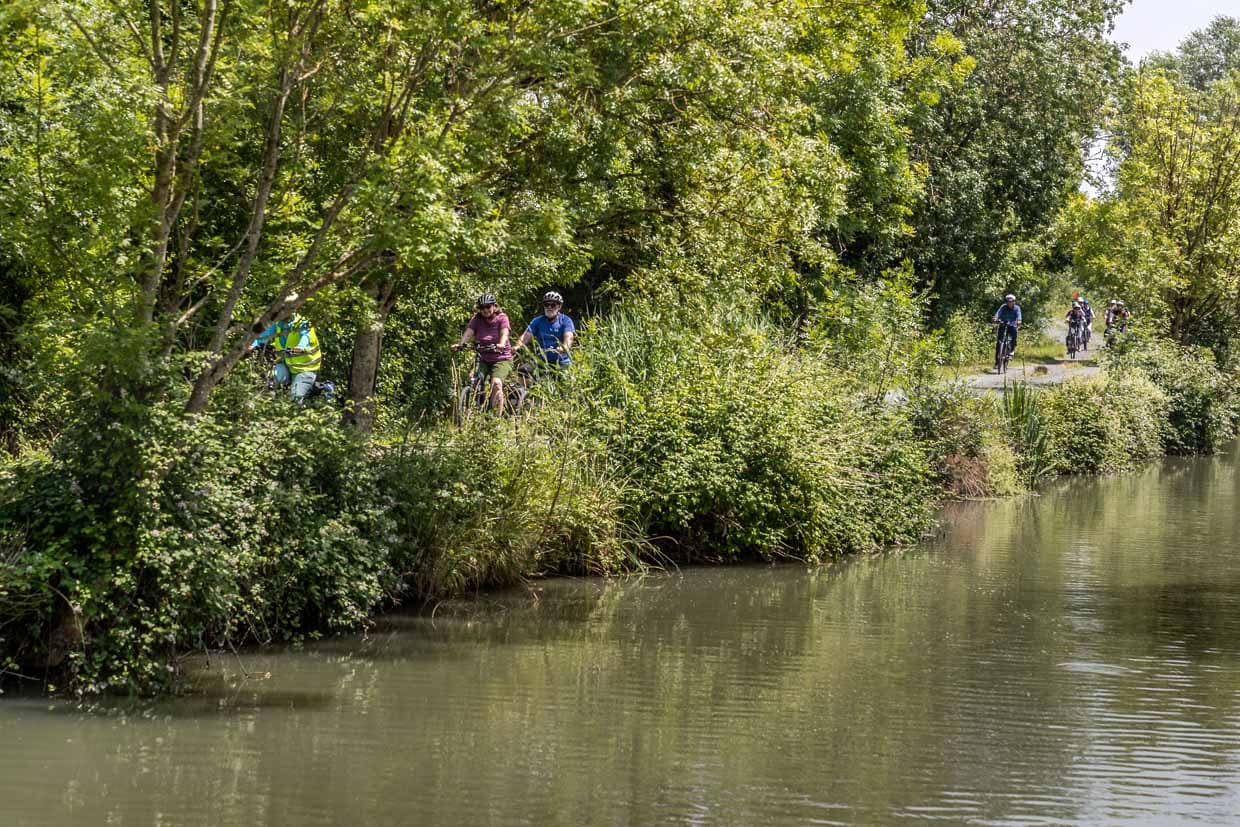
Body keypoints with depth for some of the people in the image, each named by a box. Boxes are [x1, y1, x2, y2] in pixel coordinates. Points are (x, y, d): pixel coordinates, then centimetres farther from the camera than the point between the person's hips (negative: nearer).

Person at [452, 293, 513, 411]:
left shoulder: (501, 318, -4)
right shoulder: (477, 319, 4)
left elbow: (504, 333, -22)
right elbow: (468, 332, -11)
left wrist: (501, 345, -44)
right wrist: (460, 344, -32)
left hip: (501, 358, -4)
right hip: (483, 360, 4)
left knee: (496, 383, -27)